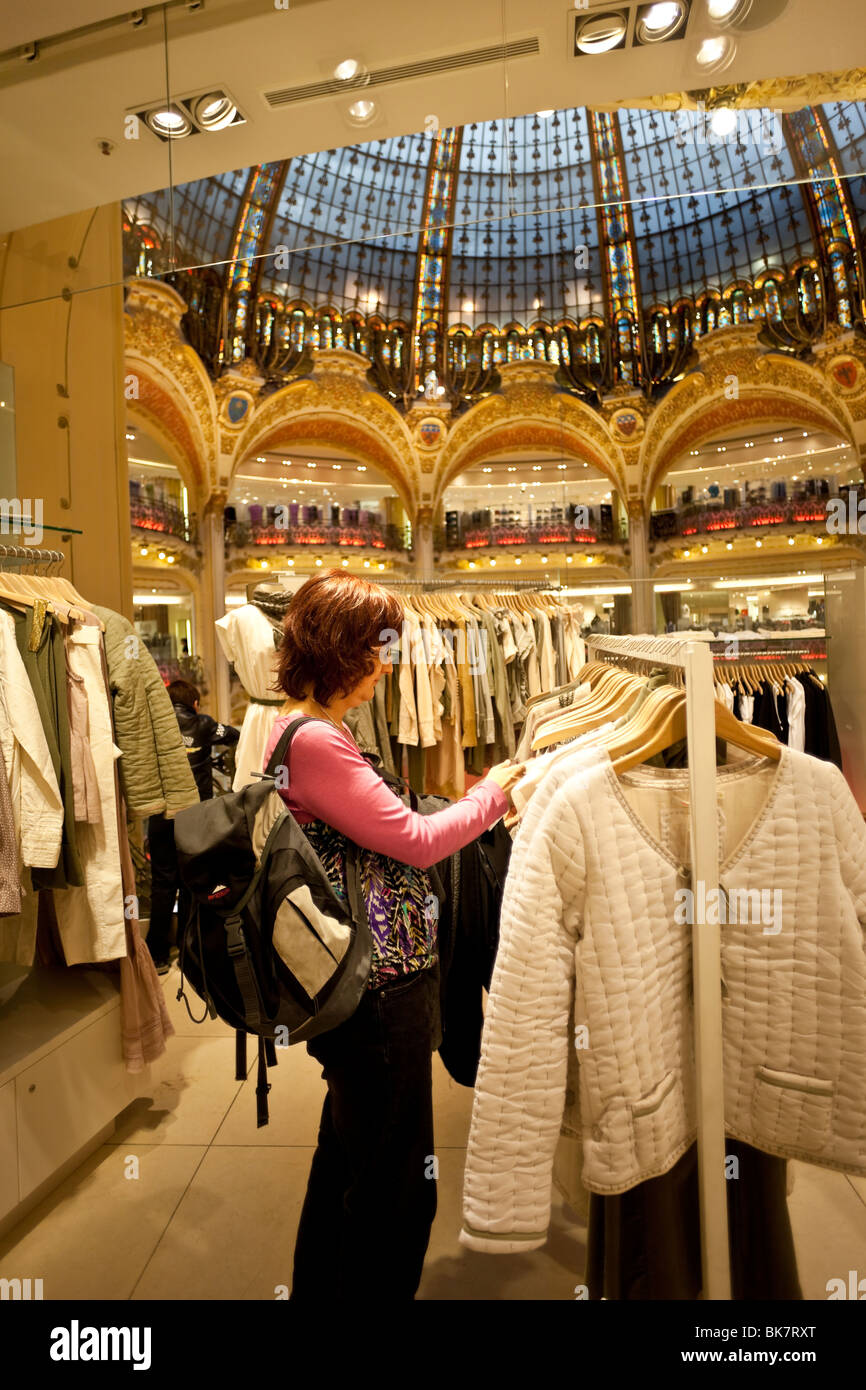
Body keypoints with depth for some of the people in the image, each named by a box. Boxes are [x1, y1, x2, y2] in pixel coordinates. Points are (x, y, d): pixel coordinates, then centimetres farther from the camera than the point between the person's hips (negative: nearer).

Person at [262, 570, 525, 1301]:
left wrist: (481, 801, 7)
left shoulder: (309, 730, 9)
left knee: (346, 1156, 27)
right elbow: (413, 841, -21)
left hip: (363, 986, 10)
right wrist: (491, 795, -5)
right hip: (381, 993, -10)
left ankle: (321, 1286, 48)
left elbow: (384, 838, 10)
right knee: (397, 1183, 10)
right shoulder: (313, 741, -23)